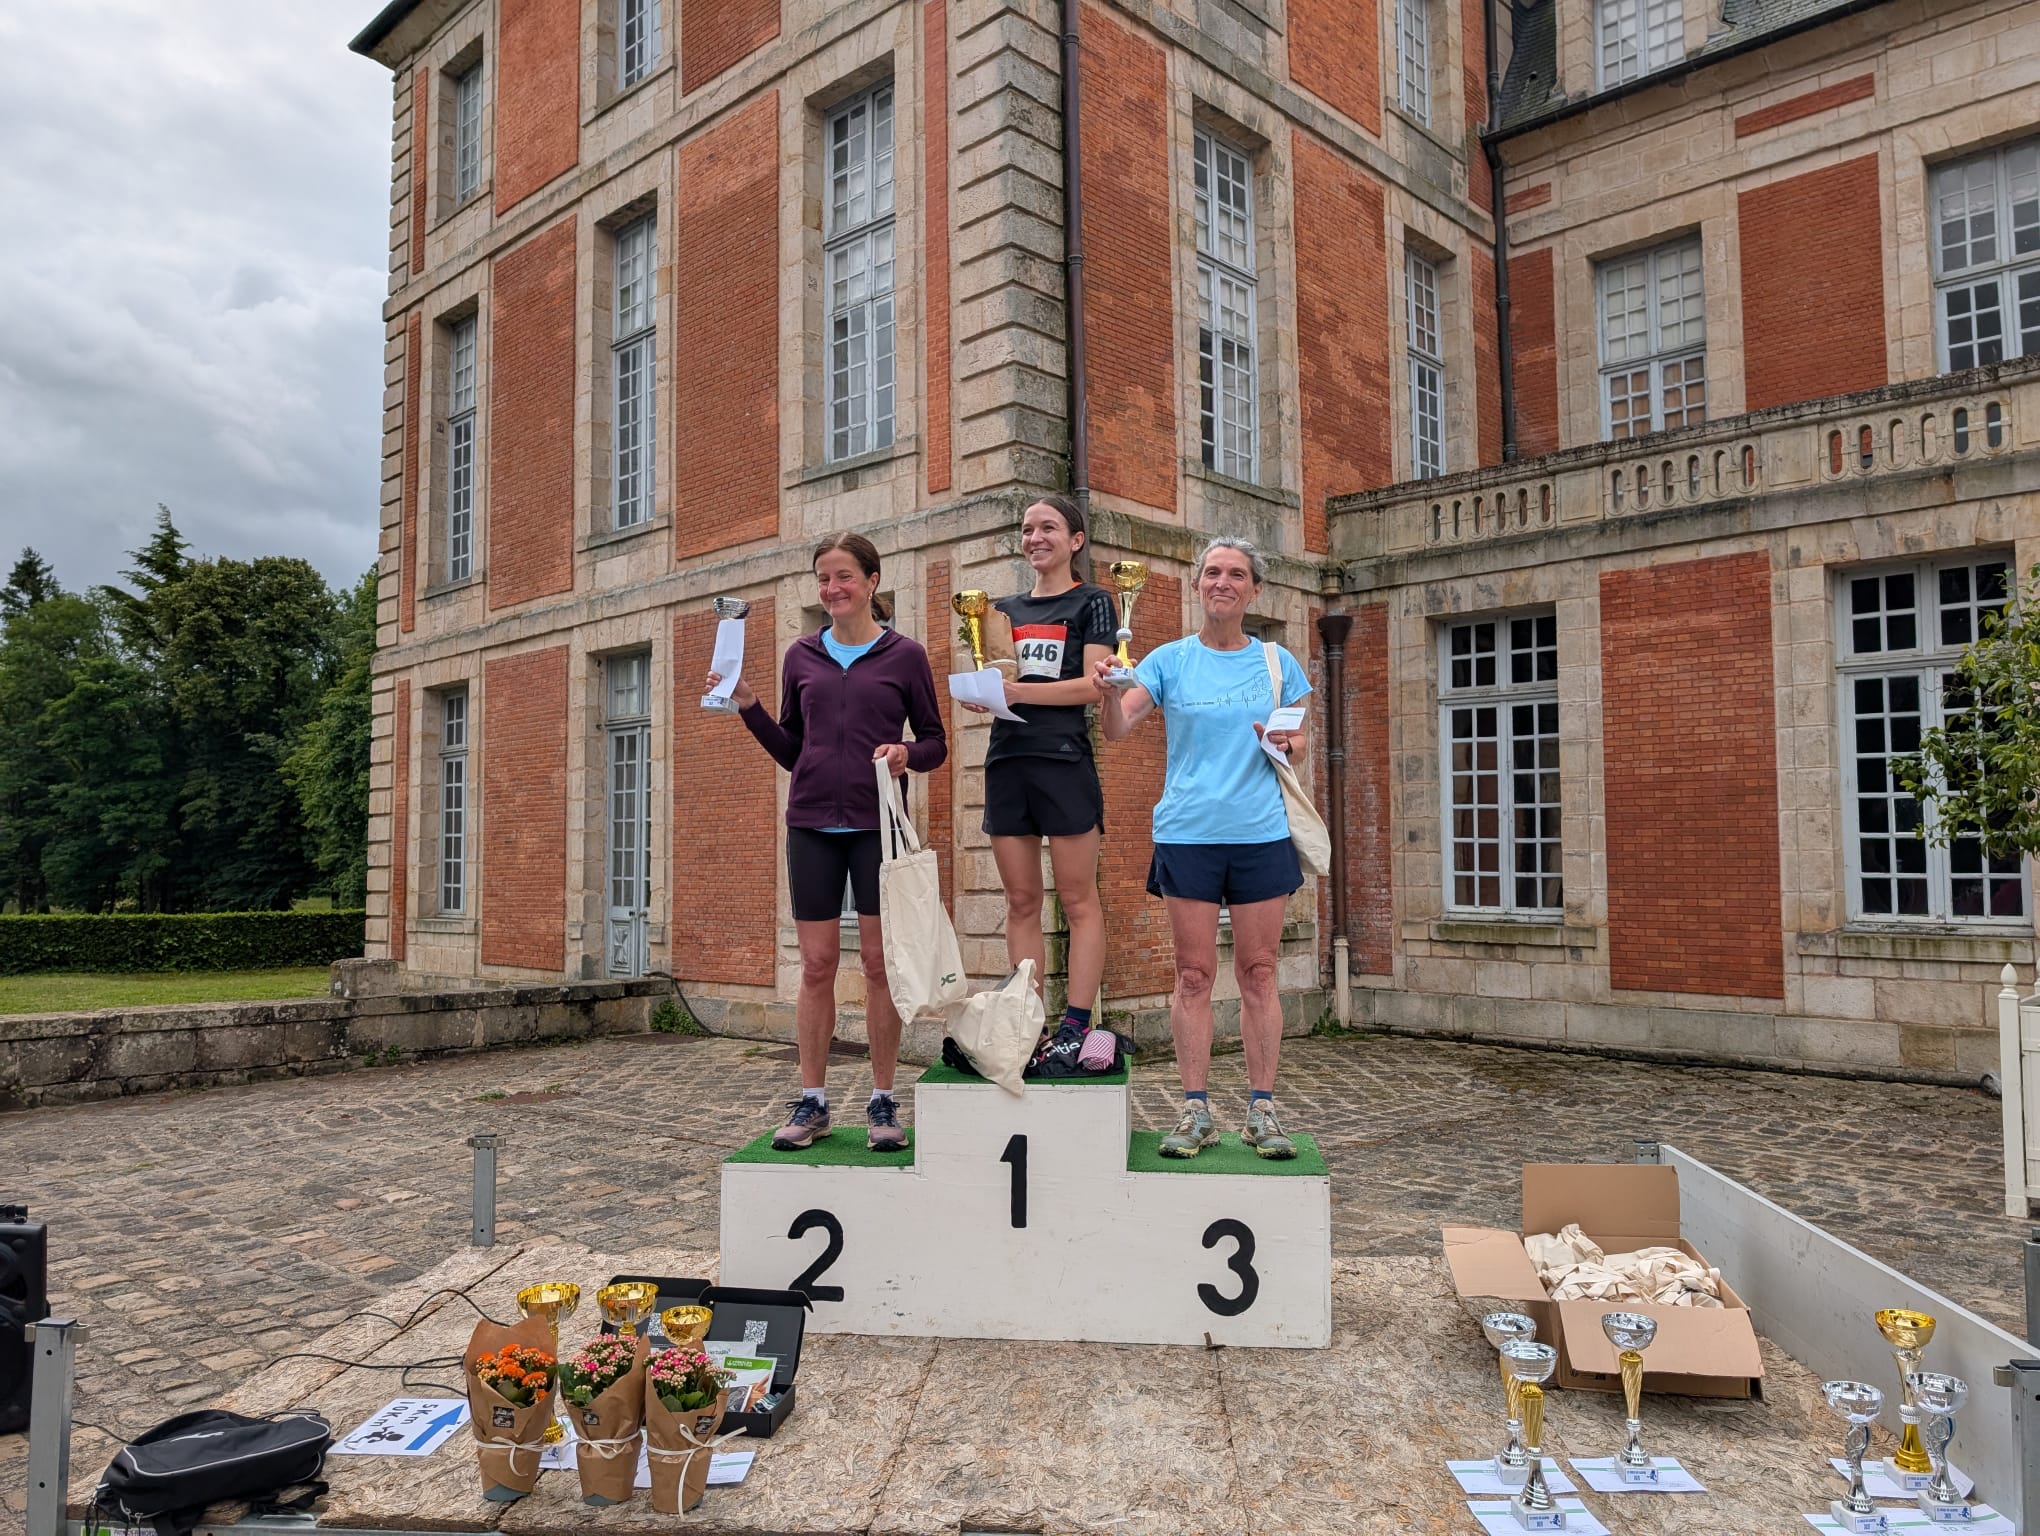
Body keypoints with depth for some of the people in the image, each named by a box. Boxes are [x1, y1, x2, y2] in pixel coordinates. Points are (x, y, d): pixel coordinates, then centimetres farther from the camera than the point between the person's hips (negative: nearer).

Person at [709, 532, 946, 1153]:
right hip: (812, 824, 2)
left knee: (879, 962, 1)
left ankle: (883, 1104, 11)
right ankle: (812, 1103, 13)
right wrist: (748, 705, 1)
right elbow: (789, 751, 15)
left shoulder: (905, 655, 2)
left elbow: (935, 742, 6)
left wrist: (907, 753, -15)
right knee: (816, 965, 4)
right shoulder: (802, 657, 10)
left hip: (877, 825, -2)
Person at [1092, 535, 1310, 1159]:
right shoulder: (1170, 660, 5)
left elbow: (1299, 742, 17)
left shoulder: (1276, 662, 9)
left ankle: (1262, 1109, 11)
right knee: (1193, 974, 2)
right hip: (1187, 832, -1)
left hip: (1261, 832, 1)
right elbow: (1118, 730, -6)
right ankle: (1195, 1110, 9)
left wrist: (1285, 743, -6)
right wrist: (1108, 694, -27)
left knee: (1258, 973, 4)